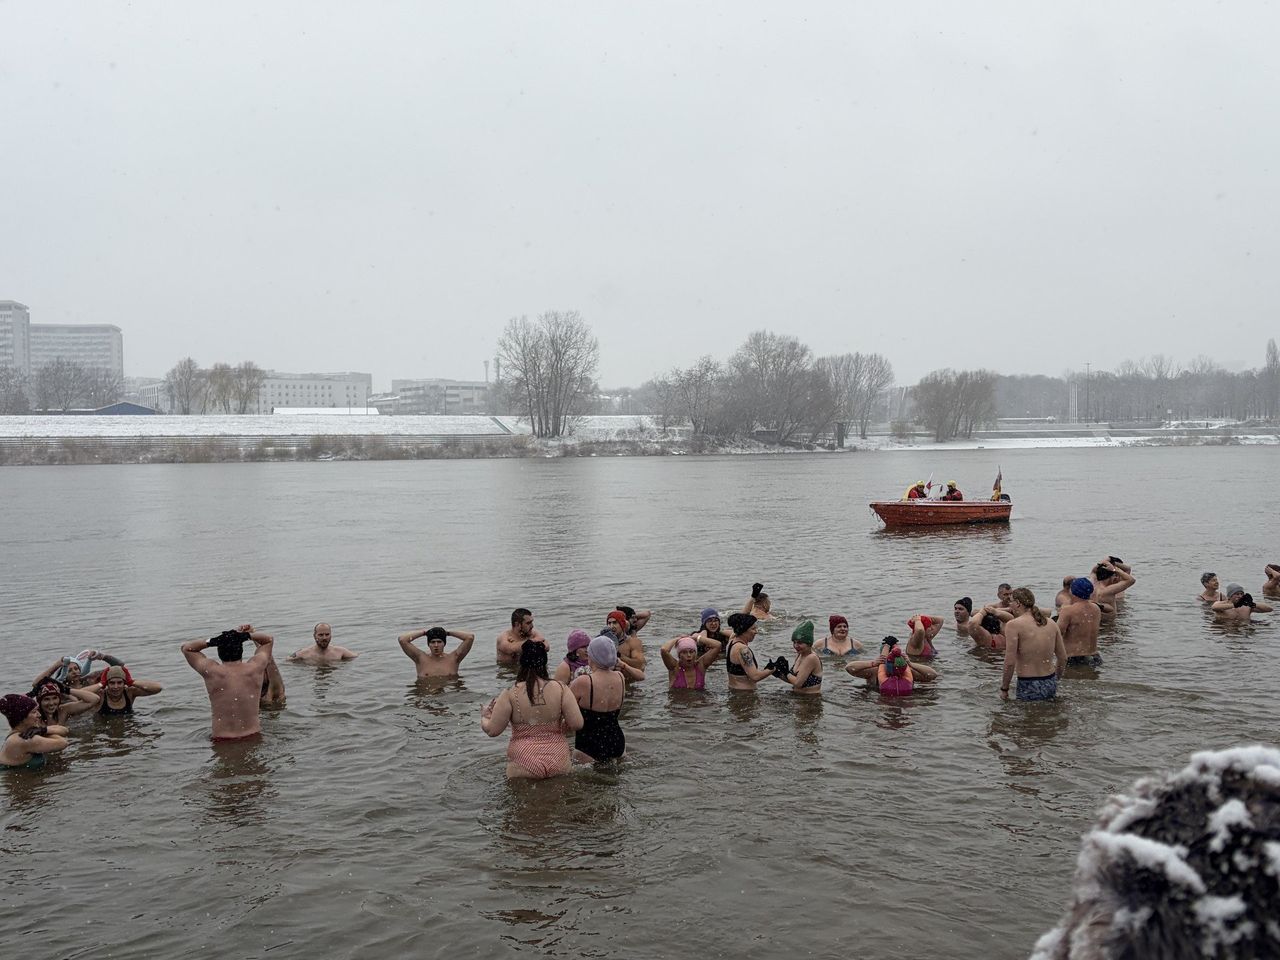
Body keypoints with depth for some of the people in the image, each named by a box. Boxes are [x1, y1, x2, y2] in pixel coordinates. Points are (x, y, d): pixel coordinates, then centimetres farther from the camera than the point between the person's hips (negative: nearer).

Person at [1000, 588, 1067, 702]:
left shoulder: (1013, 625, -9)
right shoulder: (1051, 623, 8)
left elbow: (1010, 662, -14)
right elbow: (1063, 658, 14)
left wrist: (1004, 689, -4)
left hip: (1029, 686, -6)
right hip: (1050, 684, 6)